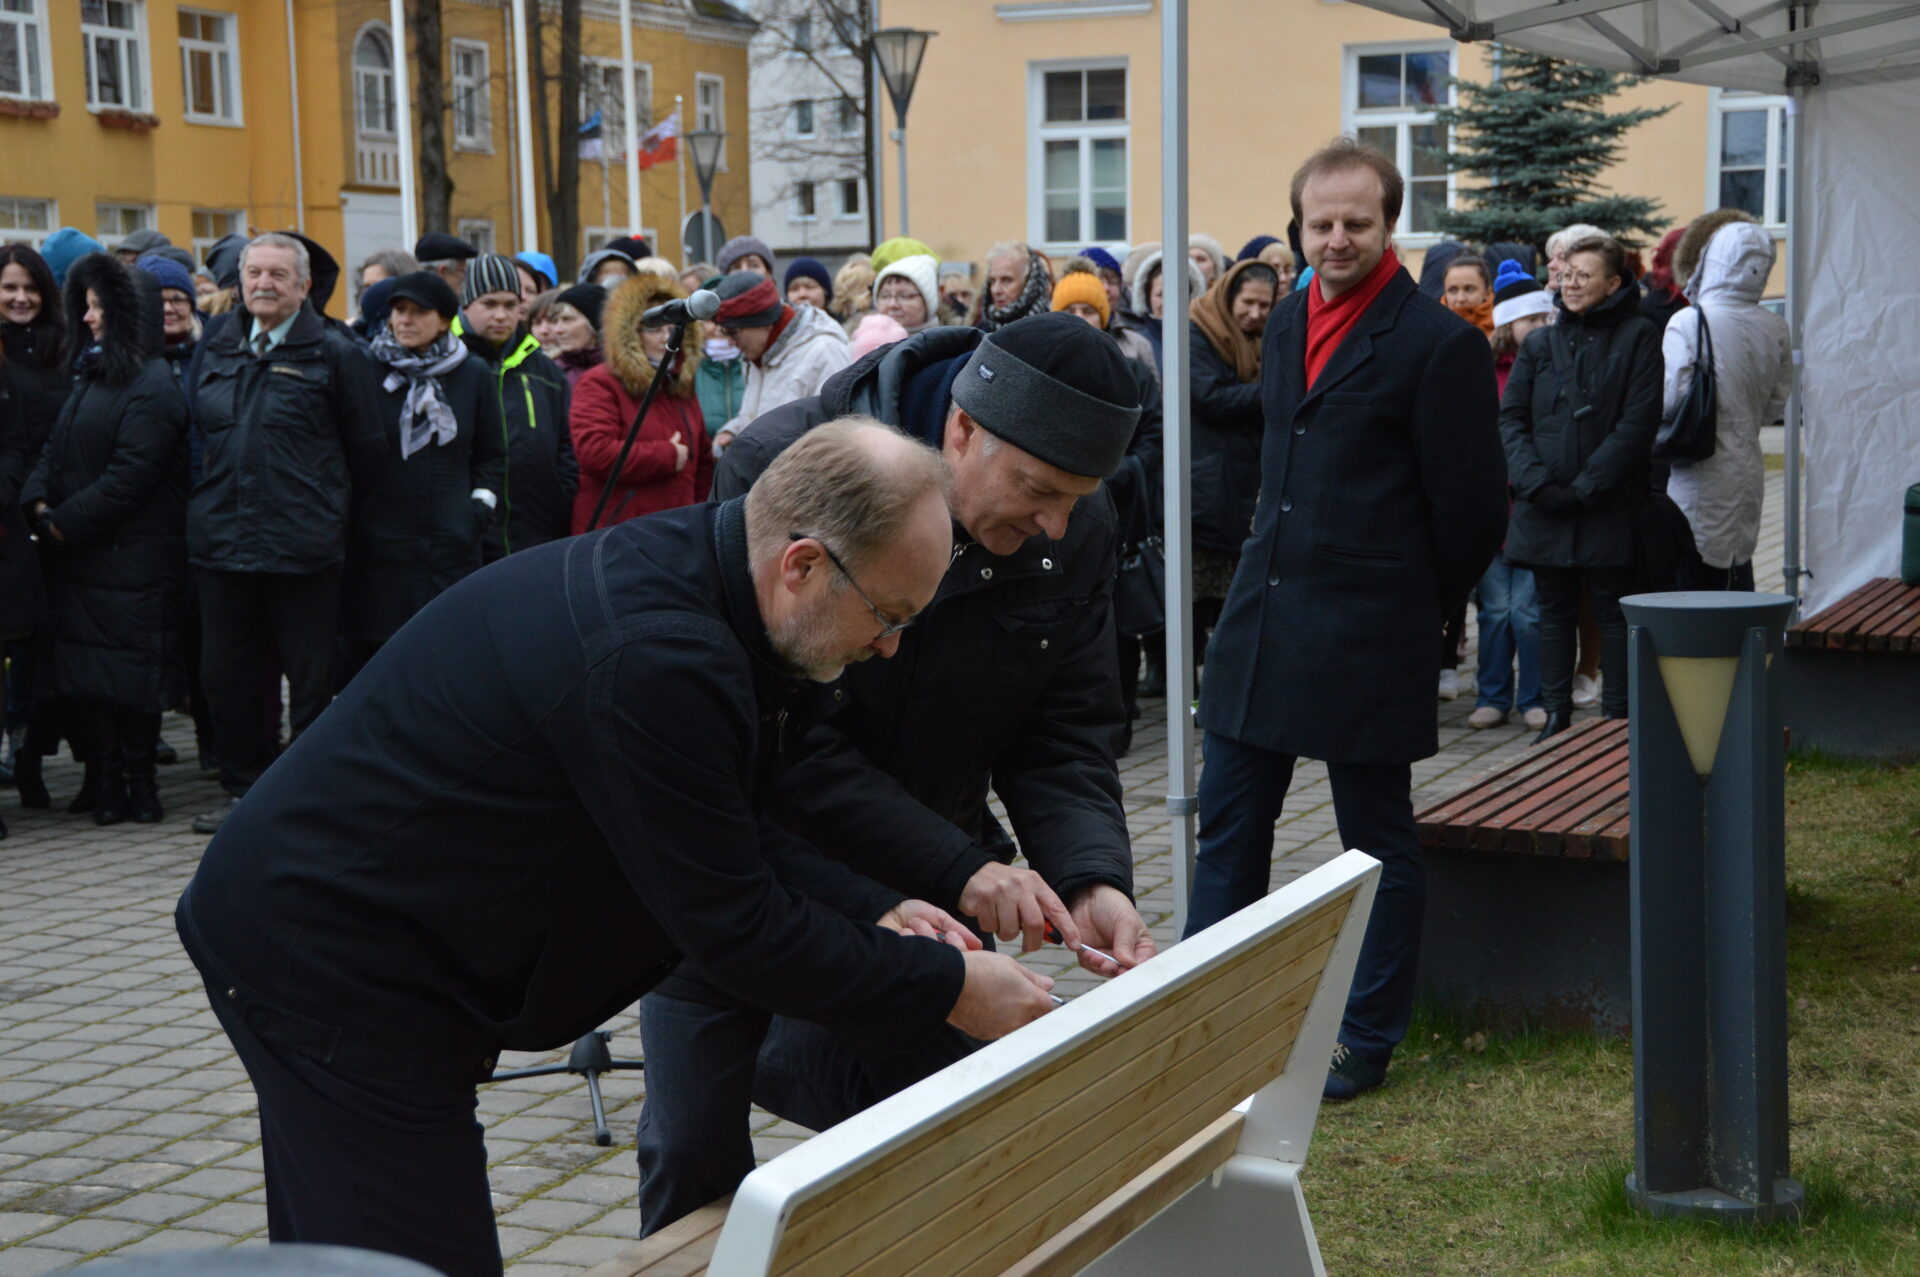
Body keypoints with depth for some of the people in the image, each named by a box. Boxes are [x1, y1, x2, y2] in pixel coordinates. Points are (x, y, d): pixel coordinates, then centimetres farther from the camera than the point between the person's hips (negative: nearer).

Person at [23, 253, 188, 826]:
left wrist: (68, 522, -14)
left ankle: (136, 777, 6)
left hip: (131, 557, -9)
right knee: (83, 670, 7)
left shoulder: (152, 386, -12)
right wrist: (39, 501, -4)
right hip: (78, 554, 9)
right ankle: (104, 780, 11)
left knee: (130, 668, -3)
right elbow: (56, 448, 15)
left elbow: (130, 475, -18)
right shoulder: (92, 377, 17)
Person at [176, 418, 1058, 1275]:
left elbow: (727, 843, 11)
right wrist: (948, 985, -14)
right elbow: (734, 928, -23)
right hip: (330, 965, -10)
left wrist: (874, 914, 0)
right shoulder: (652, 658, -30)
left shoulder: (679, 572, 1)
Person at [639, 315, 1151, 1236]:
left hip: (914, 897, 3)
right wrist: (959, 868, -33)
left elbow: (1063, 737, -7)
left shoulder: (1075, 531, -10)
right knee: (692, 1153, 7)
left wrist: (1094, 878, -26)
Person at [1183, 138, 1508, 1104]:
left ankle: (1367, 1040, 19)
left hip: (1366, 637, -7)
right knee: (1228, 830, 12)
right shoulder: (1289, 323, 11)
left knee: (1378, 844, 7)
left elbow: (1469, 508, -8)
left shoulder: (1438, 345, -11)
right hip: (1260, 618, 7)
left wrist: (1415, 611, 2)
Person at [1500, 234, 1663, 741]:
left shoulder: (1637, 337, -2)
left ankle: (1617, 716, 9)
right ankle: (1556, 713, 17)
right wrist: (1536, 482, -10)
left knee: (1612, 611, 3)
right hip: (1544, 508, 4)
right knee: (1554, 610, 10)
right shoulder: (1540, 344, 10)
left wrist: (1587, 485, -13)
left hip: (1609, 506, -4)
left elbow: (1637, 423, -8)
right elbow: (1511, 418, 5)